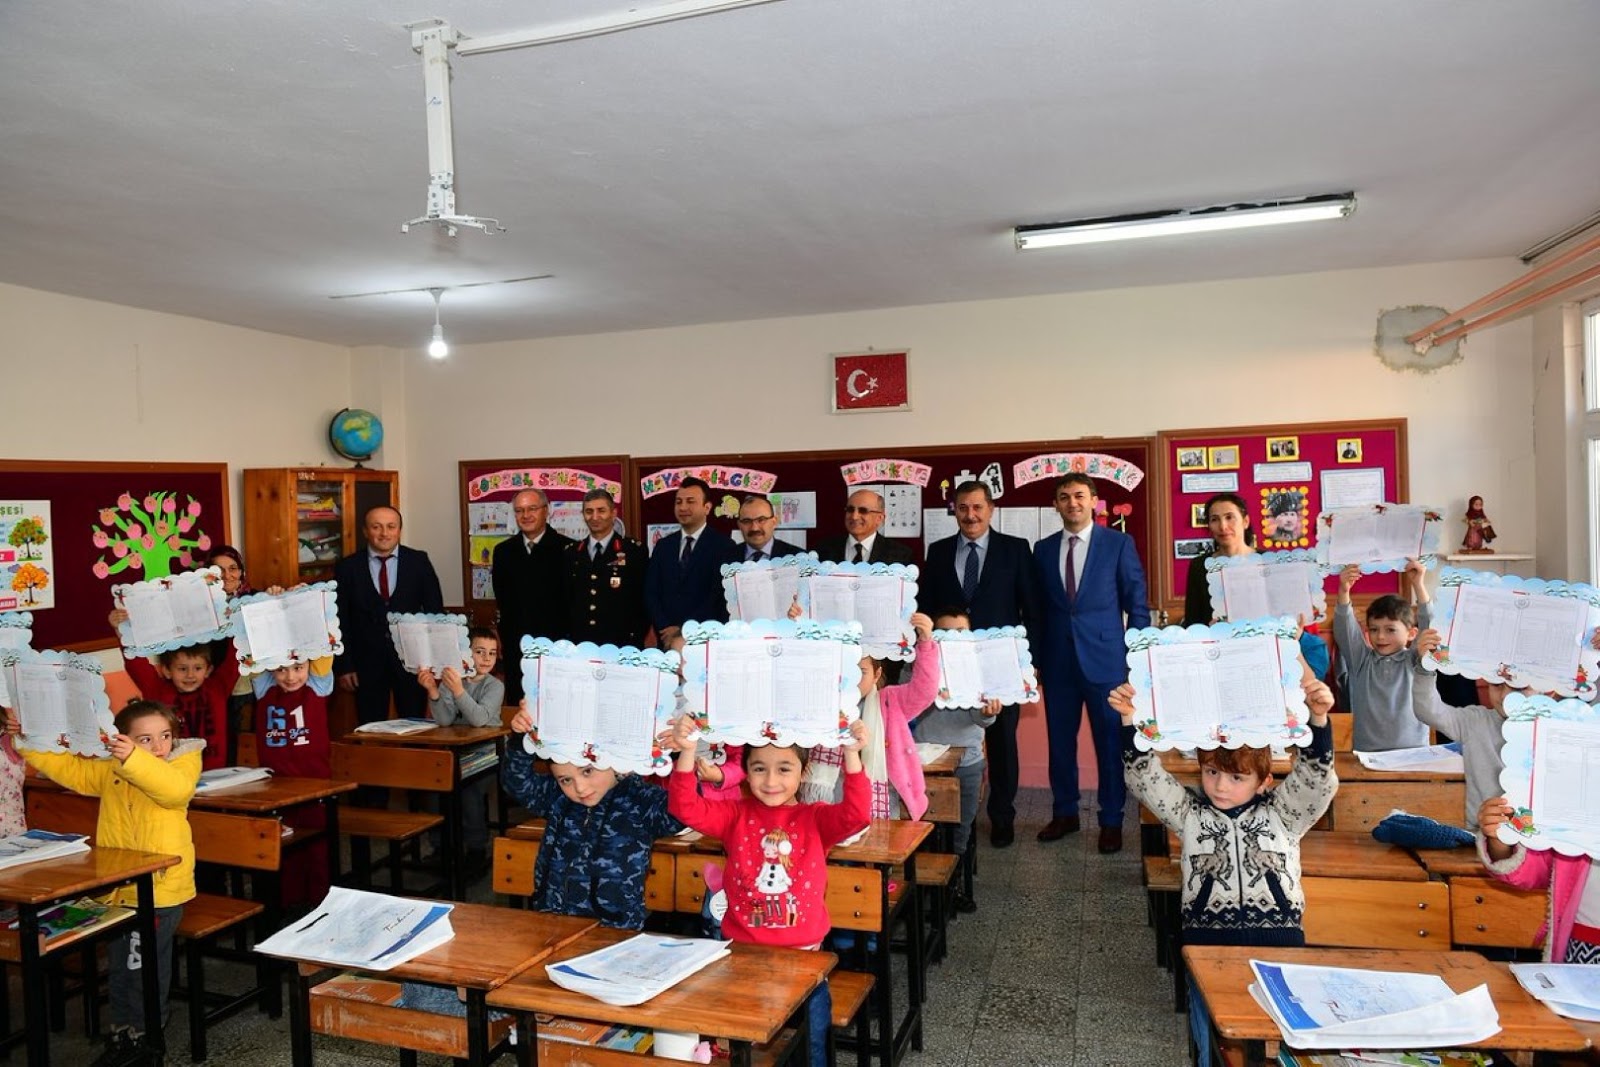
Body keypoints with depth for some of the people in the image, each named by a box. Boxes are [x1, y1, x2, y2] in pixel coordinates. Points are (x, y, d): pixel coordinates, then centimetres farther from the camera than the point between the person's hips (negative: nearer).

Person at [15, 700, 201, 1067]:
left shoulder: (182, 764, -12)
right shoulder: (108, 770, 6)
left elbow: (176, 789, -32)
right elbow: (66, 766, 13)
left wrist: (135, 760, -42)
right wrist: (26, 740, 6)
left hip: (160, 889, -6)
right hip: (119, 889, 6)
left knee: (147, 968, 6)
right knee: (120, 966, 18)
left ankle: (144, 1037, 23)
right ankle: (123, 1034, 34)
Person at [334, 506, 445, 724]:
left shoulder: (419, 561, 1)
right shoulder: (347, 567, 1)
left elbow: (435, 611, 2)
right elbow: (340, 621, 2)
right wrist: (343, 666, -2)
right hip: (367, 663, 0)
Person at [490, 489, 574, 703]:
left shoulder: (567, 549, -4)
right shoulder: (503, 551, 10)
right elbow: (501, 599, 15)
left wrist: (569, 641, -2)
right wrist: (502, 640, 10)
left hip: (557, 645, -4)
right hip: (515, 646, 4)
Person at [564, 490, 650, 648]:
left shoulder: (634, 550, -1)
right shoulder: (571, 552, 11)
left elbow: (644, 599, -1)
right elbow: (566, 600, 14)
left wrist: (637, 641, -6)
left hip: (621, 645, -3)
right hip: (579, 644, 3)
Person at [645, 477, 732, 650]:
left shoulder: (723, 545, -4)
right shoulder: (663, 546, 11)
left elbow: (719, 594, -11)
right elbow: (651, 592, 7)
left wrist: (685, 631, -14)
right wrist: (665, 629, -8)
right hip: (667, 640, 4)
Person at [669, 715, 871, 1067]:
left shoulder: (816, 819, 0)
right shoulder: (736, 815, 2)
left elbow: (857, 814, -18)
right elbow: (686, 808, -11)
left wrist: (851, 755, -30)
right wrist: (687, 752, -26)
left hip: (802, 952, 0)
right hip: (743, 950, 1)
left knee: (812, 1037, 4)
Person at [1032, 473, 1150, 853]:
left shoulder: (1119, 543, 0)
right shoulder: (1043, 549, 9)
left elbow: (1137, 604, 1)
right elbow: (1037, 607, 11)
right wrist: (1036, 658, 7)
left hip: (1105, 659, -3)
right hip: (1058, 661, 3)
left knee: (1111, 742, 3)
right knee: (1060, 740, 10)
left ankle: (1111, 821, 16)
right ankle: (1064, 813, 25)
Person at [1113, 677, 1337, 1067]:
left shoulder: (1282, 813, 10)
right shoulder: (1190, 813, 10)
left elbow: (1317, 777, -3)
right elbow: (1145, 778, 0)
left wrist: (1318, 718, -19)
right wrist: (1130, 720, -14)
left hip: (1279, 937, 0)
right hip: (1209, 938, 0)